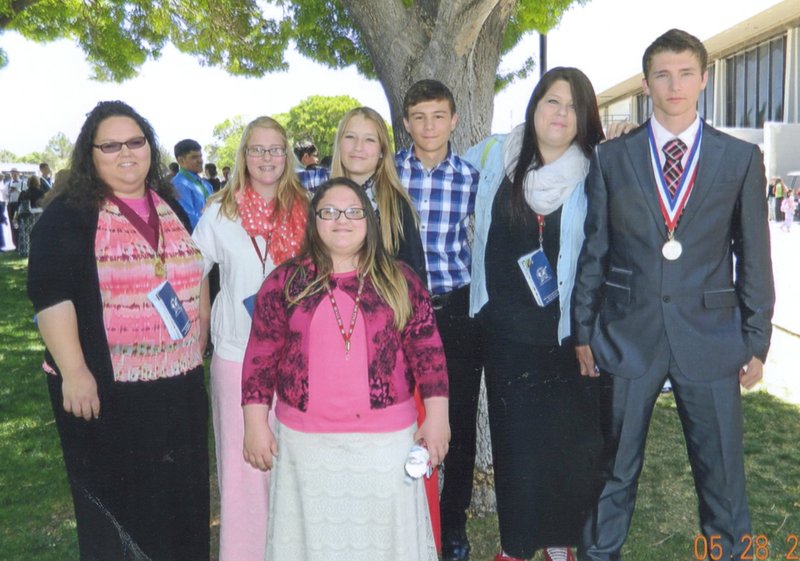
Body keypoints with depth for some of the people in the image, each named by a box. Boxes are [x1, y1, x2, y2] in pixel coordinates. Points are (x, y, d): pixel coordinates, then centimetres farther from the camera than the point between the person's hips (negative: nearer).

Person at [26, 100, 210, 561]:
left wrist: (199, 347, 14)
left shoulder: (171, 206, 11)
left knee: (181, 497, 16)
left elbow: (196, 277, 19)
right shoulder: (68, 216, -6)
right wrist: (74, 371, -21)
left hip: (181, 386, 5)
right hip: (107, 390, -5)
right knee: (114, 504, 10)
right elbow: (51, 296, -14)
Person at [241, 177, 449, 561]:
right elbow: (261, 356, 1)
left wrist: (436, 416, -4)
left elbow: (427, 350, 1)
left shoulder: (400, 280, 2)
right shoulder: (285, 282, 2)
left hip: (387, 438, 0)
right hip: (305, 440, 1)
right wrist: (255, 423, -2)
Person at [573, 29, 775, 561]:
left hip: (710, 336, 0)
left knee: (722, 472, 11)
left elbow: (755, 256, 4)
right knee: (613, 469, 12)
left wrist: (757, 340, 3)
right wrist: (583, 332, 1)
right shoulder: (611, 158, 2)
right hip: (627, 334, 0)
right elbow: (593, 251, 3)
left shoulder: (742, 158, 2)